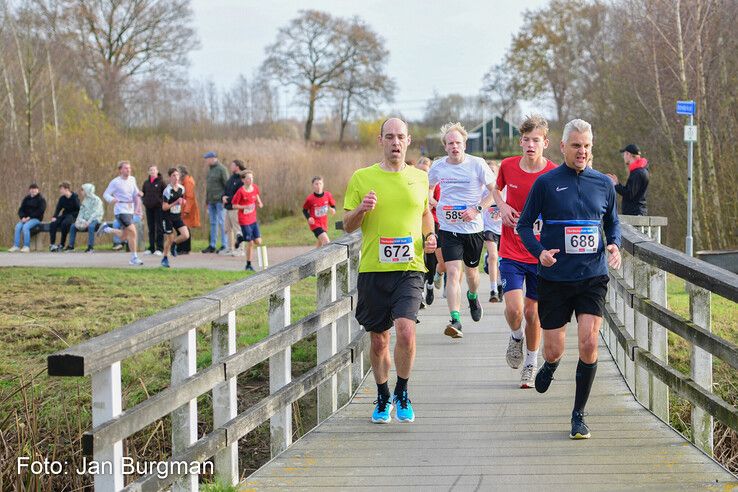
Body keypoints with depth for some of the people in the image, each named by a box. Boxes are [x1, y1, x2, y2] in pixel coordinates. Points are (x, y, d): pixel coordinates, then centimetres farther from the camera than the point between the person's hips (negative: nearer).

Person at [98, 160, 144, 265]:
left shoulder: (132, 179, 9)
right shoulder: (115, 182, -8)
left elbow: (135, 192, 20)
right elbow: (106, 194, -6)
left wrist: (138, 194, -5)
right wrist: (111, 200, -27)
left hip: (130, 210, 7)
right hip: (121, 210, -7)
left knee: (123, 237, 13)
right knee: (133, 232, -18)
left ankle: (106, 228, 34)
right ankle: (134, 258, -10)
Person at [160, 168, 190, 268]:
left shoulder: (181, 188, 2)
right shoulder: (167, 190, -15)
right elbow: (164, 207, -16)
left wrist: (182, 201, -1)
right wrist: (176, 203, -24)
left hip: (178, 216, 5)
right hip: (168, 217, -5)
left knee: (186, 235, -11)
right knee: (170, 238, 1)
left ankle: (174, 244, 19)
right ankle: (165, 258, 21)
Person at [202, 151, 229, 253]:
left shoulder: (221, 169, -8)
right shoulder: (209, 169, 17)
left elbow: (227, 184, -11)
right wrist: (206, 199, 18)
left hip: (220, 200, -8)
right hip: (211, 201, 8)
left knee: (222, 222, -7)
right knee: (213, 223, 10)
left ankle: (224, 245, -4)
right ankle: (212, 246, 13)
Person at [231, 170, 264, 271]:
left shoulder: (255, 187, 0)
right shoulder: (241, 191, -16)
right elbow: (234, 205, -10)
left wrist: (259, 203, 4)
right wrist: (245, 207, -23)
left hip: (253, 219, 6)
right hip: (244, 221, -6)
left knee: (258, 242, 2)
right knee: (251, 243, -5)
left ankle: (241, 238, 29)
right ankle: (248, 265, 11)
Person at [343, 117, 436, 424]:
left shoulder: (420, 178, 8)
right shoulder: (362, 178, 1)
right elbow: (348, 226, 5)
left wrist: (430, 235, 7)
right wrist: (361, 209, -15)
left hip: (409, 269, 0)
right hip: (372, 270, 0)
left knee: (406, 331, -18)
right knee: (378, 340, 9)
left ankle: (402, 394, 3)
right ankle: (382, 399, 30)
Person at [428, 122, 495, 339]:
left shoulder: (477, 164, -7)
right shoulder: (438, 167, 0)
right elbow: (428, 189, 20)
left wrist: (477, 209, -16)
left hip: (473, 228, 0)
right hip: (448, 229, 0)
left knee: (471, 270, 18)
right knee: (453, 272, -15)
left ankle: (473, 297, 52)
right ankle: (455, 320, -21)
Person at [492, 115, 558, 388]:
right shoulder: (508, 166, -3)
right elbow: (497, 188, 19)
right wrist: (502, 206, -2)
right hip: (511, 252, 1)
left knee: (533, 312, 7)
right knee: (514, 308, -15)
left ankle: (531, 364, 28)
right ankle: (515, 336, 20)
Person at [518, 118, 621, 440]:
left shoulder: (603, 184, 6)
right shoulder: (546, 183, -2)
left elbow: (612, 221, 20)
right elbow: (525, 224, 3)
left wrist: (614, 245, -1)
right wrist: (539, 252, -15)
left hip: (592, 277, 1)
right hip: (555, 278, -1)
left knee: (589, 343, -13)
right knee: (554, 350, 3)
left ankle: (578, 414, 2)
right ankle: (550, 365, 44)